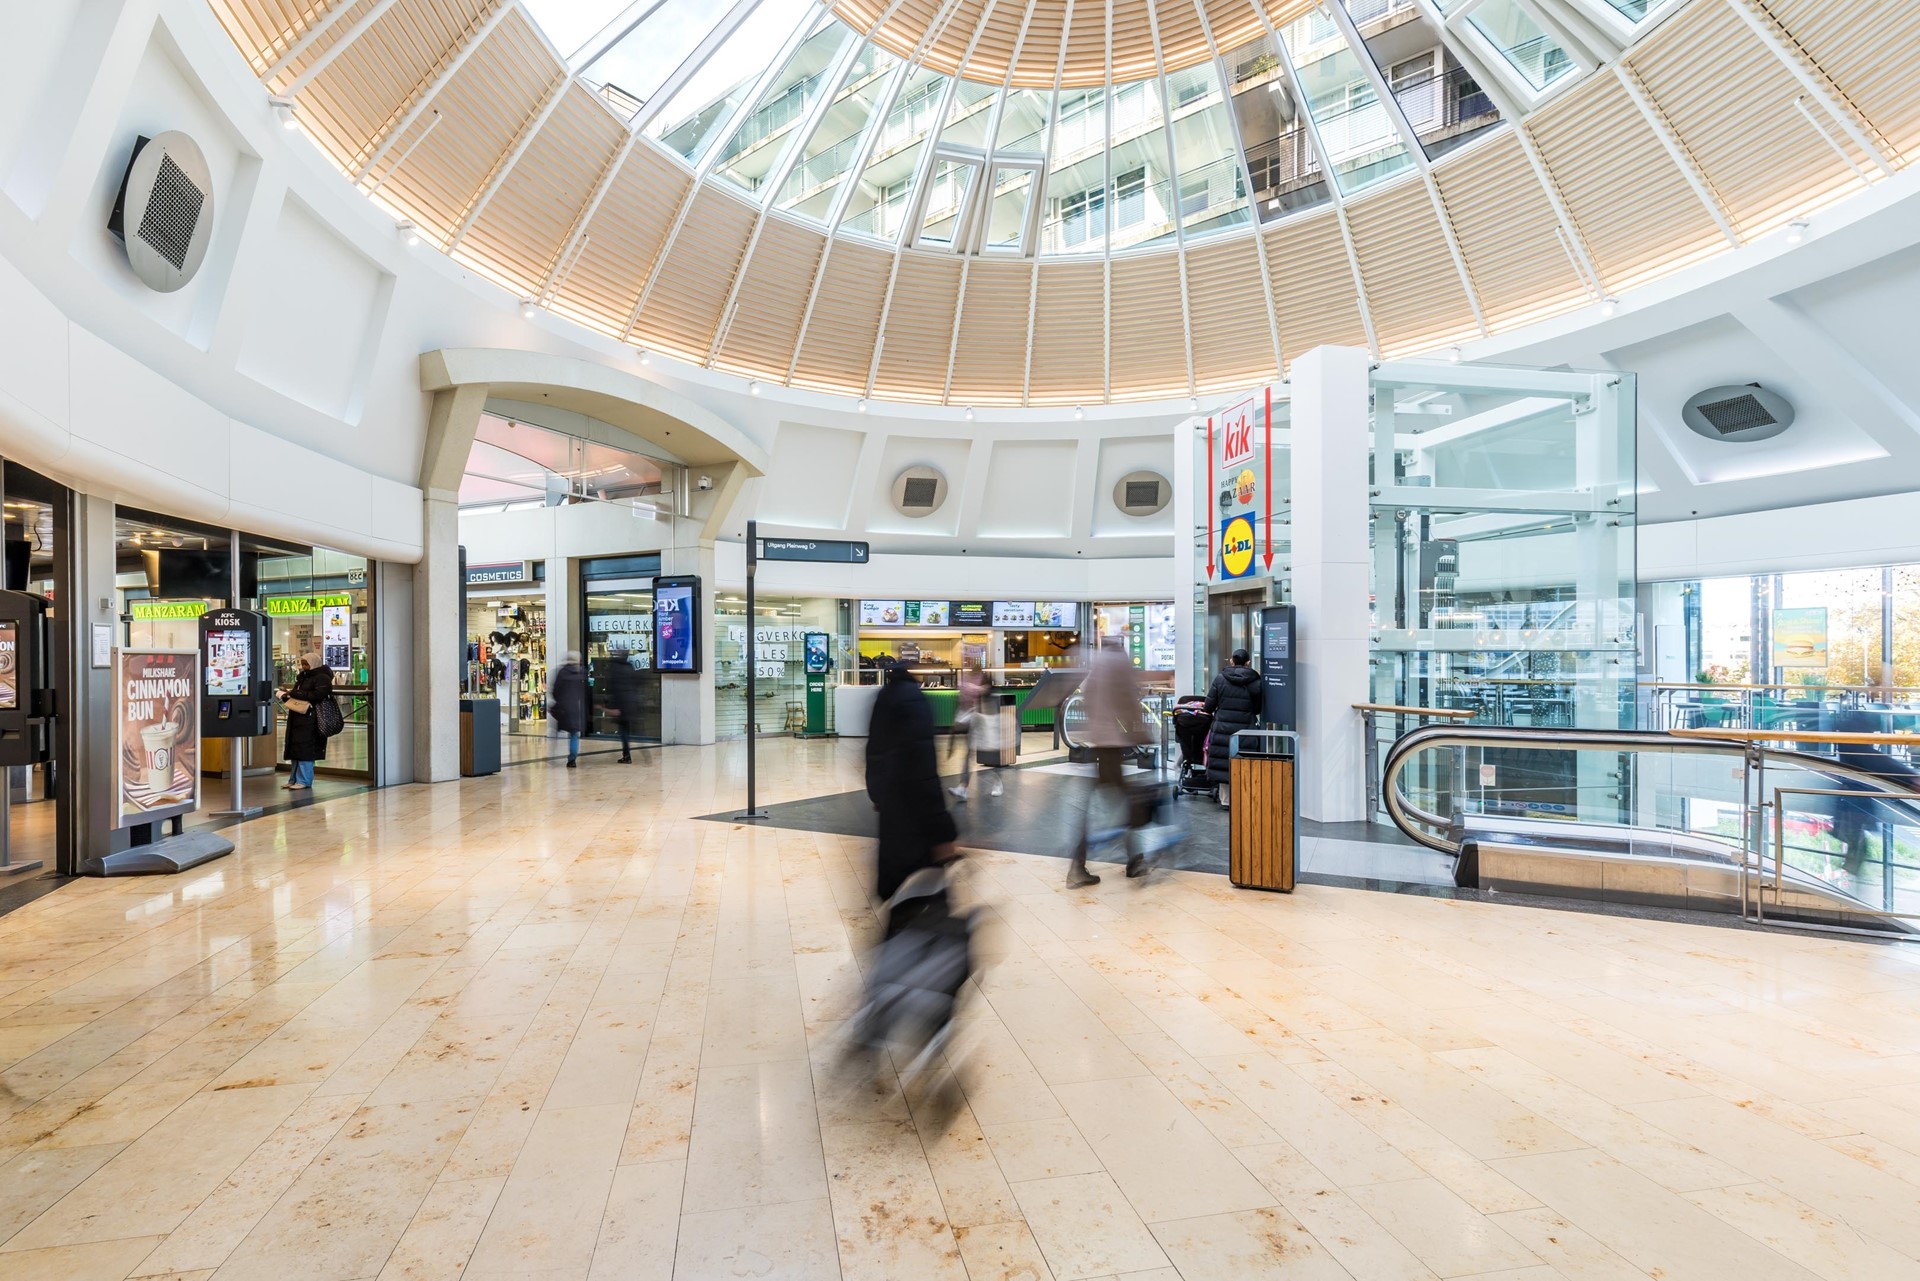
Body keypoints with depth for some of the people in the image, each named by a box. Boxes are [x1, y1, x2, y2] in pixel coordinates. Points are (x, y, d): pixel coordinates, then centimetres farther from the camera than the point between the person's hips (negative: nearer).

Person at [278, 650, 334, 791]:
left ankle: (304, 781, -2)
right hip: (297, 718, 9)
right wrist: (287, 695, 2)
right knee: (294, 749, 10)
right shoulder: (302, 677, 19)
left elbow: (317, 695, -20)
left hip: (310, 720, -9)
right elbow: (297, 695, 23)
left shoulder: (322, 678, -7)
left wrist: (295, 693, -15)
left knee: (305, 750, -7)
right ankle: (294, 779, 17)